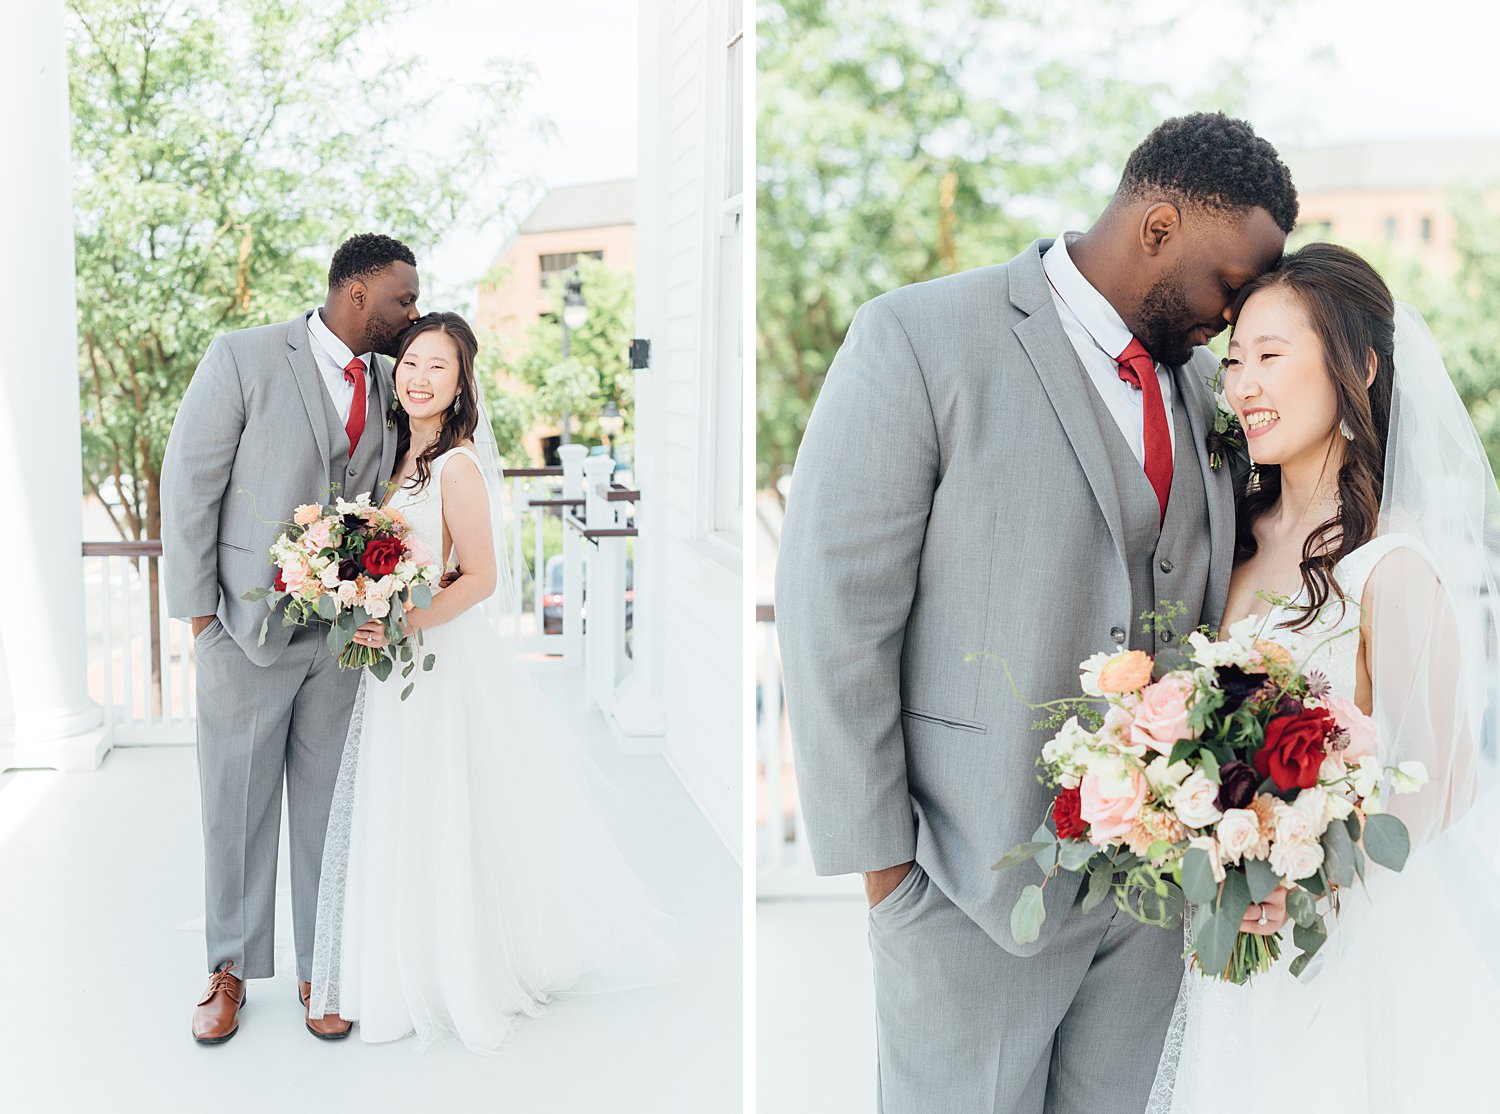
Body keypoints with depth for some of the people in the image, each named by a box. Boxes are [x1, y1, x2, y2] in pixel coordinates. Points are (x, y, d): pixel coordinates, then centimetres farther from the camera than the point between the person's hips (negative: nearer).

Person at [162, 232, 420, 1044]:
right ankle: (231, 969, 26)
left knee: (327, 810, 11)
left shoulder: (391, 382, 5)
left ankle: (320, 969, 24)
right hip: (248, 630, -3)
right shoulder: (243, 358, -9)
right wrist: (198, 611, -7)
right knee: (236, 807, 9)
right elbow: (189, 484, -7)